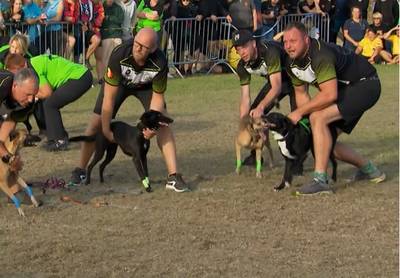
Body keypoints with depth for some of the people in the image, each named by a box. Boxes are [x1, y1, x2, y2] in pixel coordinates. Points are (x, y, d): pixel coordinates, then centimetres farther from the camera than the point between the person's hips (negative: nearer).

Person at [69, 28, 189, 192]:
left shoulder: (159, 63, -38)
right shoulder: (119, 55, -41)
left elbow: (157, 97, -22)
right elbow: (109, 97, -33)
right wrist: (106, 130, -29)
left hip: (146, 86, 0)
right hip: (119, 83, 0)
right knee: (96, 123, -7)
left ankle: (173, 176, -15)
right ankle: (80, 170, 13)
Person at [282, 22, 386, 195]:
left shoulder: (321, 56, -33)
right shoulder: (291, 63, -4)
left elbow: (330, 95, -36)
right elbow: (301, 93, 8)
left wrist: (299, 112, -28)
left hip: (365, 85, -10)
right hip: (345, 89, 10)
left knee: (319, 117, -28)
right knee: (326, 138, 9)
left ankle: (320, 180, -29)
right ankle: (369, 169, 29)